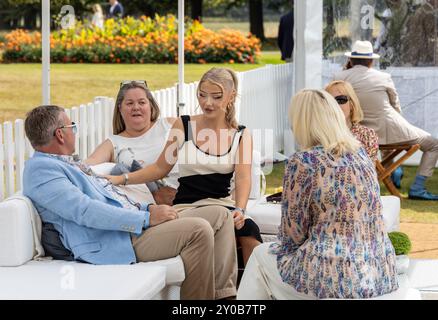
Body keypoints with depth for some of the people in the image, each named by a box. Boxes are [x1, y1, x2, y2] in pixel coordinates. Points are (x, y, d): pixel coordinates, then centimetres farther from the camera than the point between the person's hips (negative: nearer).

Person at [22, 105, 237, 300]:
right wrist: (146, 218, -22)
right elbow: (85, 211, -21)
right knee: (197, 230, -26)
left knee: (220, 216, 2)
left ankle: (221, 292, -5)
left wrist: (146, 208, 11)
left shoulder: (66, 164, 25)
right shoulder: (40, 169, -9)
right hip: (109, 244, -11)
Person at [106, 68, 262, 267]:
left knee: (248, 229, -35)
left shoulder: (241, 135, 10)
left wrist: (240, 210, -25)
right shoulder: (184, 126, 8)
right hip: (186, 206, -2)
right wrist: (121, 180, 0)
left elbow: (243, 178, -4)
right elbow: (161, 168, 13)